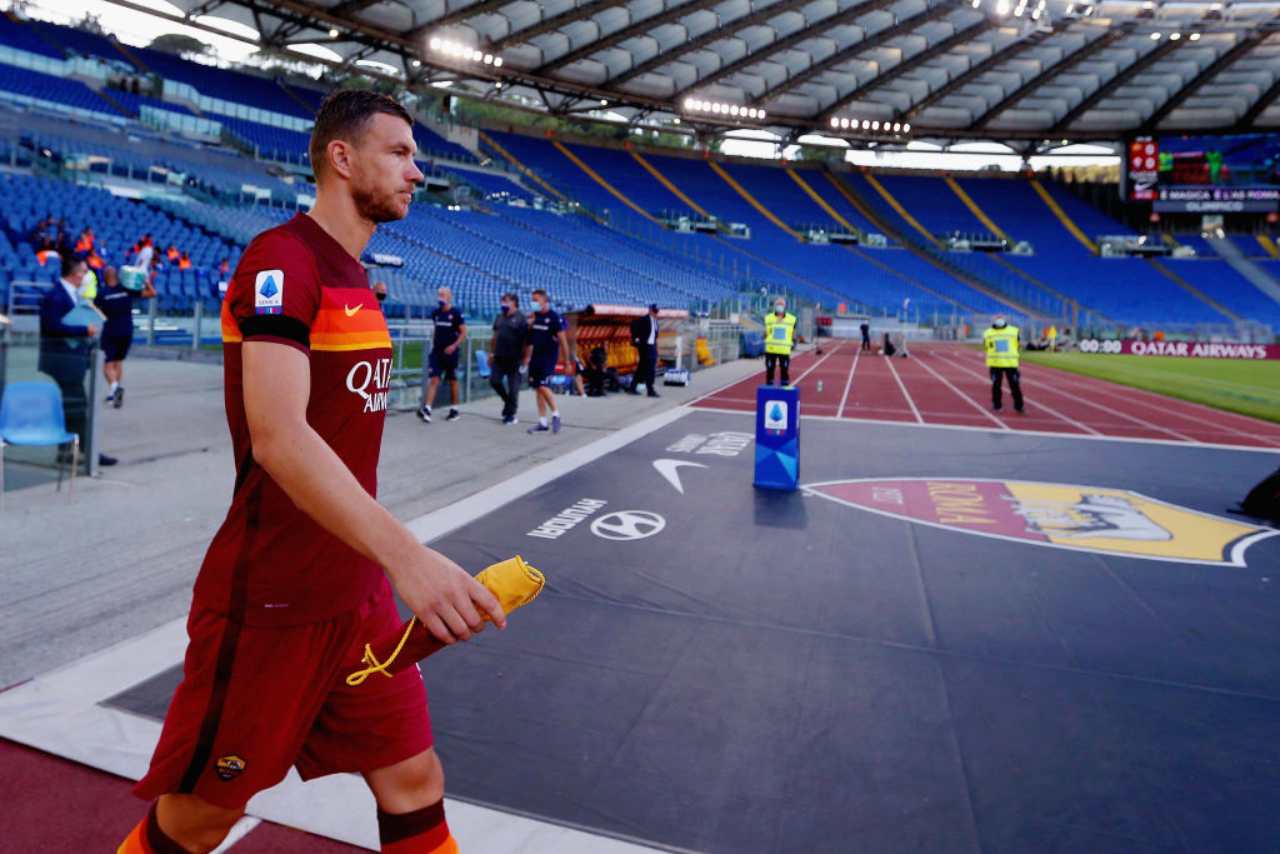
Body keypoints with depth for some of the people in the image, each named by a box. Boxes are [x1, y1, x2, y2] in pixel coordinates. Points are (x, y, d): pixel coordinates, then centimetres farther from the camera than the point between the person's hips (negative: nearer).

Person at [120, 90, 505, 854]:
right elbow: (278, 438, -30)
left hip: (357, 595, 8)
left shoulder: (354, 276, 12)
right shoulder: (282, 259, -16)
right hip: (270, 603, -8)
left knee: (415, 782, 12)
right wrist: (405, 554, -41)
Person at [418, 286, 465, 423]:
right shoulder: (435, 312, 8)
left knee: (452, 381, 8)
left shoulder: (455, 313, -7)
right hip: (436, 351, 3)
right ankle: (426, 409, -14)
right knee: (433, 380, -7)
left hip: (450, 352, -3)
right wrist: (433, 343, 13)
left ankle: (454, 409, 21)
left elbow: (463, 332, -7)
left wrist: (454, 346, -17)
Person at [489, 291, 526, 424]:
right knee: (494, 381, 2)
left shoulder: (520, 318, -6)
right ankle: (508, 401, 27)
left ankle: (510, 414, 11)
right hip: (499, 357, 6)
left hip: (514, 359, -6)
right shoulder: (499, 317, 13)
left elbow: (526, 340, -9)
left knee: (513, 387, 1)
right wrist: (491, 352, 15)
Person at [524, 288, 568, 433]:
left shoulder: (553, 317, -11)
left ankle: (556, 414, 4)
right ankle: (542, 422, 12)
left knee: (542, 387, -15)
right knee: (537, 389, 6)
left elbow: (562, 340, -11)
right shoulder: (533, 316, 8)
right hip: (535, 356, 7)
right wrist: (527, 356, 14)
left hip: (549, 357, -7)